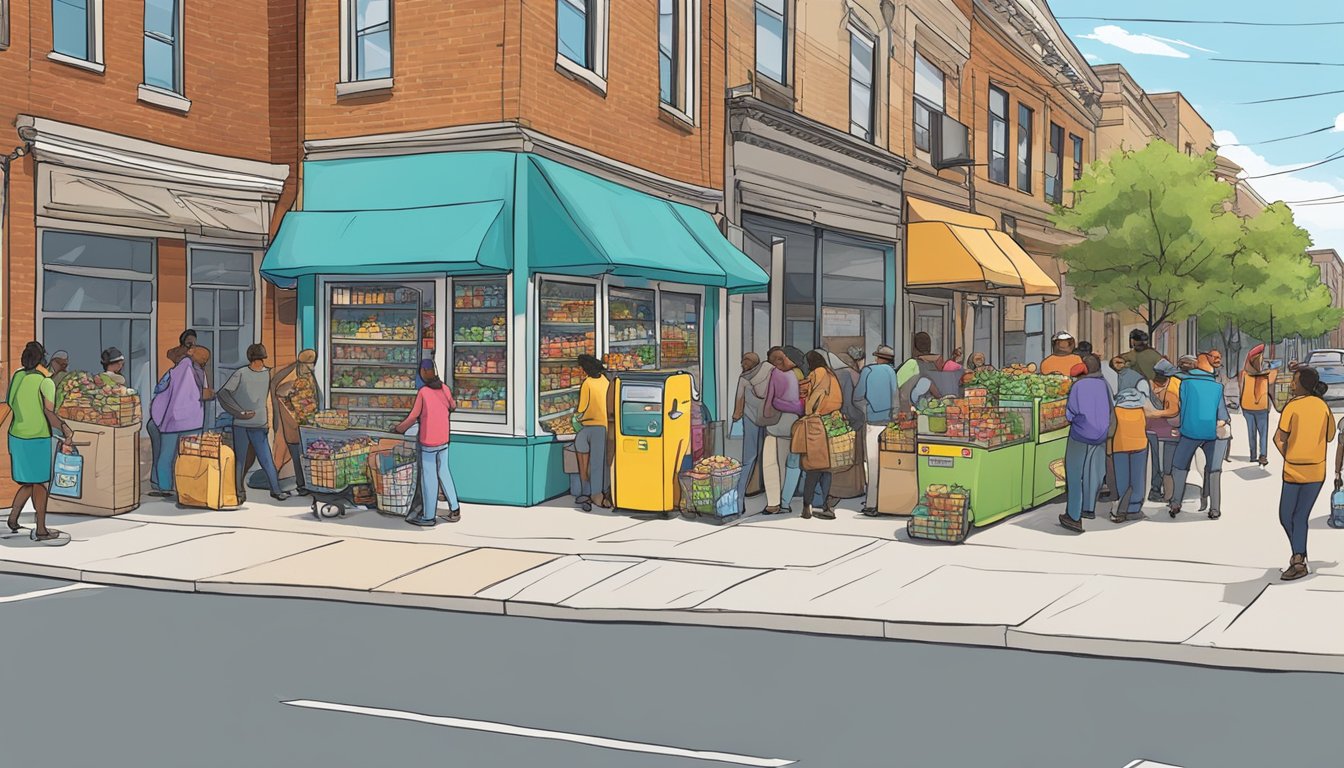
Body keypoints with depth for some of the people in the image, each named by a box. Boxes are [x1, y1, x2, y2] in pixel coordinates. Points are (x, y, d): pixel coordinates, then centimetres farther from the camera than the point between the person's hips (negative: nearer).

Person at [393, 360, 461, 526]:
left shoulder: (423, 392, -15)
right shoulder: (445, 389, -1)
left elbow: (413, 416, -10)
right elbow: (452, 406, 16)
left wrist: (398, 429, 4)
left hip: (428, 441, -5)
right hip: (444, 439, 5)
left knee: (429, 478, 2)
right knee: (444, 472, 16)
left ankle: (429, 517, 8)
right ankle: (455, 509, 17)